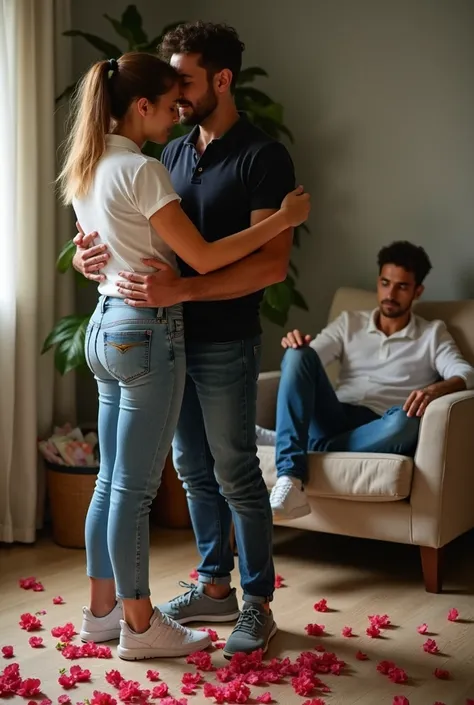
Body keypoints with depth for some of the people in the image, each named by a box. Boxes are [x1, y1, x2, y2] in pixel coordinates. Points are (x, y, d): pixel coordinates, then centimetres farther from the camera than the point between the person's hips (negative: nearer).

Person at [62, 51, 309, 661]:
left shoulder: (86, 170, 11)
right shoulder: (141, 171, -16)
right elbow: (203, 258, -18)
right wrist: (282, 219, -11)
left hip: (106, 328, 9)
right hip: (147, 332, -9)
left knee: (110, 482, 16)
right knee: (135, 489, 0)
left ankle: (102, 611, 27)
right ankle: (139, 627, 12)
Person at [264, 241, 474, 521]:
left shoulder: (433, 333, 14)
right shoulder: (350, 322, 20)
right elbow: (308, 362, 8)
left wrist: (436, 389, -26)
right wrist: (296, 346, -17)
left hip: (377, 432, -2)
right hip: (336, 420, 2)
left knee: (407, 422, -38)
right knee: (299, 354, -24)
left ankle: (307, 446, -24)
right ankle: (291, 481, -38)